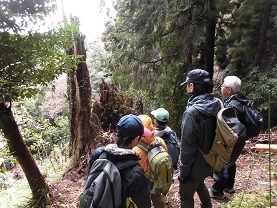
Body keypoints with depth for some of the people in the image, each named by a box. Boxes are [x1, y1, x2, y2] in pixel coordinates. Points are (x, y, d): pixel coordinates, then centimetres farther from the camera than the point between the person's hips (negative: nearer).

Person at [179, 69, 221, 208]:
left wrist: (183, 173, -13)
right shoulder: (215, 106, -6)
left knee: (186, 196, 14)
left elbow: (187, 148, -25)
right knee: (200, 185, 32)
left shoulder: (192, 112, -30)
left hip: (195, 166, -7)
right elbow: (211, 136, 7)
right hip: (208, 163, 8)